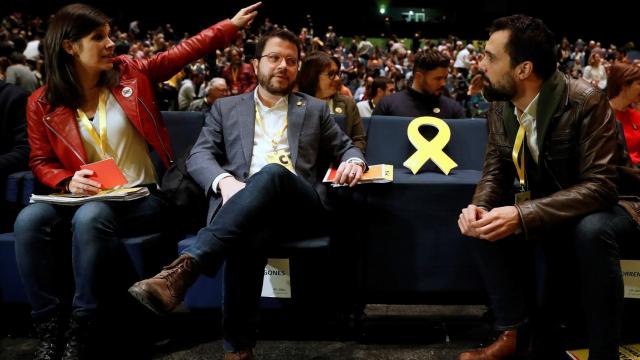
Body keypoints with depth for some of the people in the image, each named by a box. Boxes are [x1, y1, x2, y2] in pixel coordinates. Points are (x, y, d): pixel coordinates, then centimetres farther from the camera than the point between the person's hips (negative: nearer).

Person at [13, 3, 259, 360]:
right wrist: (68, 181, -13)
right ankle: (49, 331, -17)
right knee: (30, 220, -27)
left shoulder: (131, 73, 2)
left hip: (141, 196, -2)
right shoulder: (42, 104, 1)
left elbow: (187, 50, 8)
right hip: (86, 196, 2)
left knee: (90, 217, -34)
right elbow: (41, 161, 9)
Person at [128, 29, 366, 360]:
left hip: (300, 205, 1)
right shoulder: (226, 108, 22)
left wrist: (353, 161, -1)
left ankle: (185, 267, -52)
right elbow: (199, 155, 11)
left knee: (272, 174, -38)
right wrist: (225, 181, -14)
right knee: (249, 234, -41)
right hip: (243, 206, 0)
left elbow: (345, 147, 26)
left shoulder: (314, 109, 25)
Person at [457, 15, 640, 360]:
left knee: (591, 231, -38)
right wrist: (479, 206, -25)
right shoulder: (500, 106, -7)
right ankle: (514, 331, -6)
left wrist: (522, 215, -42)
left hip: (609, 205, -5)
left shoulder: (586, 101, -26)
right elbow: (495, 171, 0)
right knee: (482, 223, -16)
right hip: (547, 209, 6)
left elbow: (600, 186, -31)